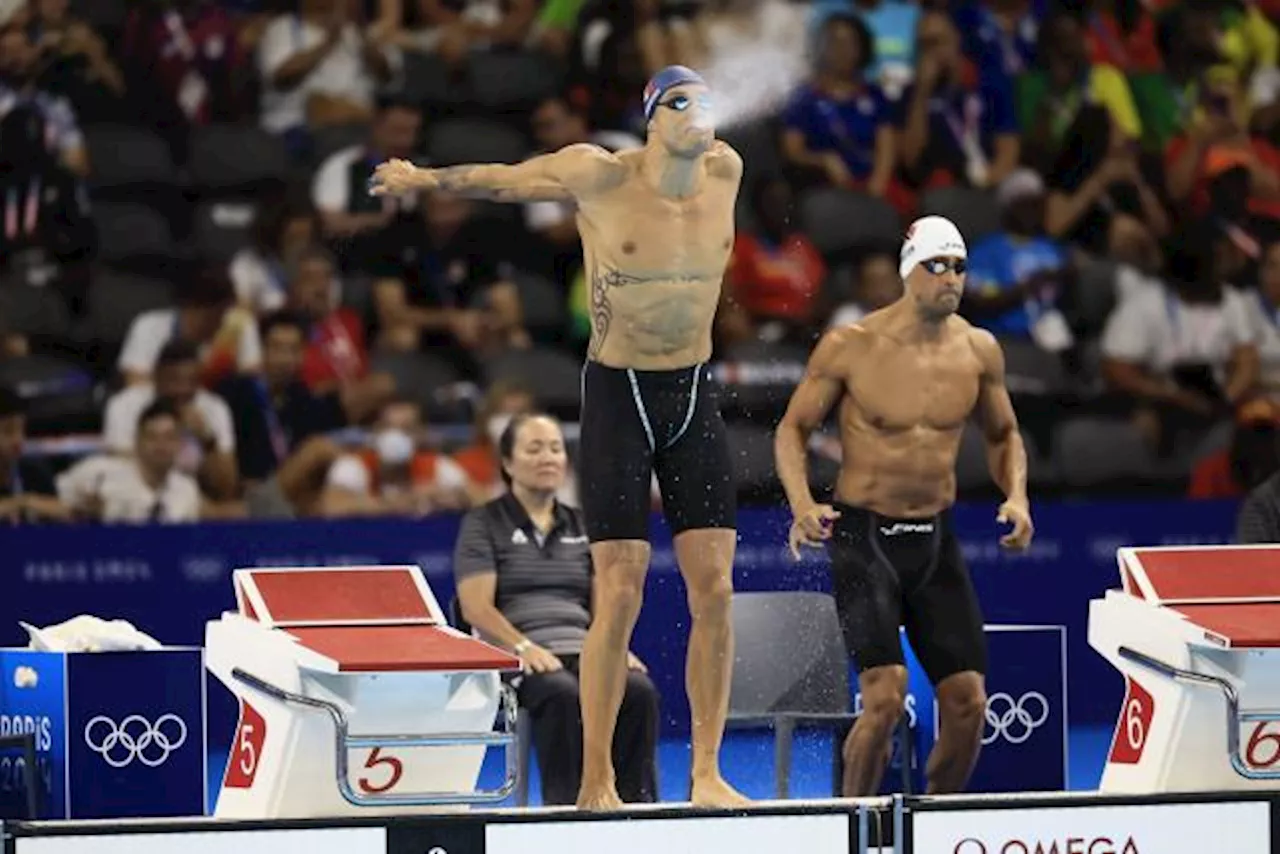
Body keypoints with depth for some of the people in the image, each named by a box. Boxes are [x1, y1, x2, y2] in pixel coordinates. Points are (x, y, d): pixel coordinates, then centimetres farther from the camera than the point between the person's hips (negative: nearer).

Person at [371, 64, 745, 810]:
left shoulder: (727, 172, -3)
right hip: (618, 393, -4)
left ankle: (707, 771, 4)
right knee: (620, 595, -8)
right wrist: (427, 180, 17)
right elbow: (507, 180, 5)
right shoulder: (600, 177, -11)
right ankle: (597, 781, -1)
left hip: (696, 395, 4)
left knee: (715, 589, -2)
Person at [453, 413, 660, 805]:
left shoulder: (582, 527, 25)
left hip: (582, 649, 4)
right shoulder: (484, 524, 10)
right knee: (564, 694, -38)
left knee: (639, 691, -29)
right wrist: (524, 648, -19)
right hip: (518, 657, -4)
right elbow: (477, 608, -2)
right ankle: (565, 807, -37)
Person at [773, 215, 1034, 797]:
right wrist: (802, 502, -17)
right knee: (886, 696, -18)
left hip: (936, 539, 5)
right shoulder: (850, 347, -9)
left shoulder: (978, 351, 3)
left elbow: (1003, 434, 18)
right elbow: (793, 428, 0)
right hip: (863, 536, -4)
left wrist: (1016, 496, -1)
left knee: (968, 702, -1)